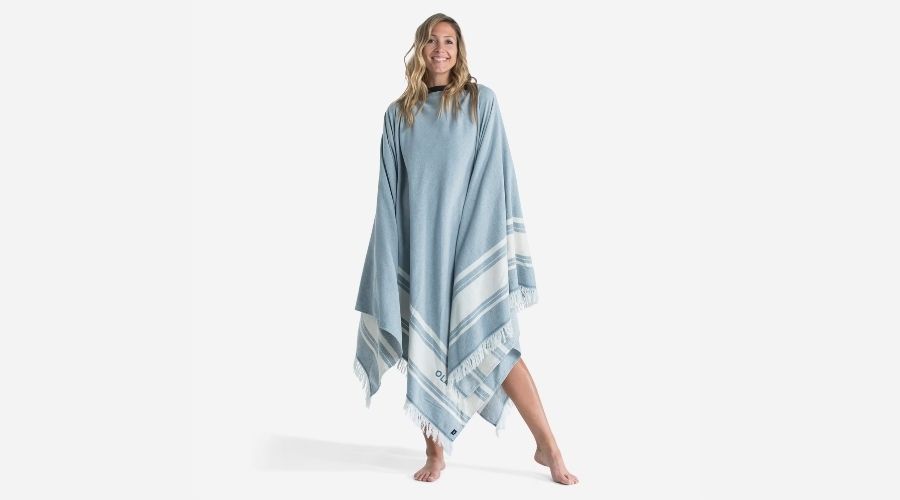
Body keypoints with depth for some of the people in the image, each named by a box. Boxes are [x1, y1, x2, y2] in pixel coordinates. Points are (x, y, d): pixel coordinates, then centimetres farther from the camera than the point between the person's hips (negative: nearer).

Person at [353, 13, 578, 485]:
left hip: (470, 238, -2)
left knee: (494, 339, -4)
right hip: (418, 241, 2)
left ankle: (547, 445, 4)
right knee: (425, 340, 3)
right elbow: (390, 190, 7)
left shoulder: (481, 100, 4)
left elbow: (494, 175, -1)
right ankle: (435, 452, 13)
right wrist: (391, 250, -1)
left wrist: (492, 241, -9)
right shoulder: (398, 113, 9)